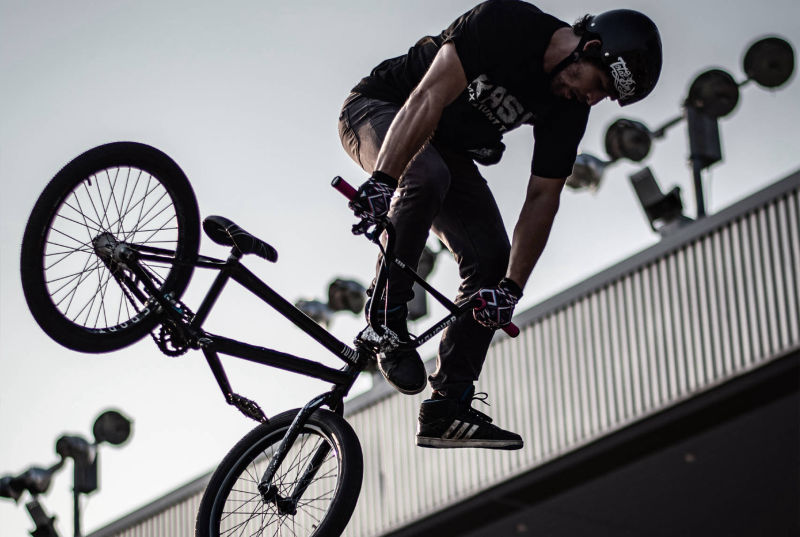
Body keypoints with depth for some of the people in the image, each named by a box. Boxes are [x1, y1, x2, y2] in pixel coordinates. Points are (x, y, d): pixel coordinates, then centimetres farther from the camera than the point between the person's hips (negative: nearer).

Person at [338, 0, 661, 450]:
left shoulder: (570, 109, -12)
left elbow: (543, 199, -10)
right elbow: (429, 98, -38)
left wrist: (511, 287, -17)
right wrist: (384, 178, -47)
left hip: (449, 148, 6)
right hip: (382, 111, -6)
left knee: (492, 258, -9)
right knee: (425, 177, -39)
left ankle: (448, 409, -9)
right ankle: (387, 316, -25)